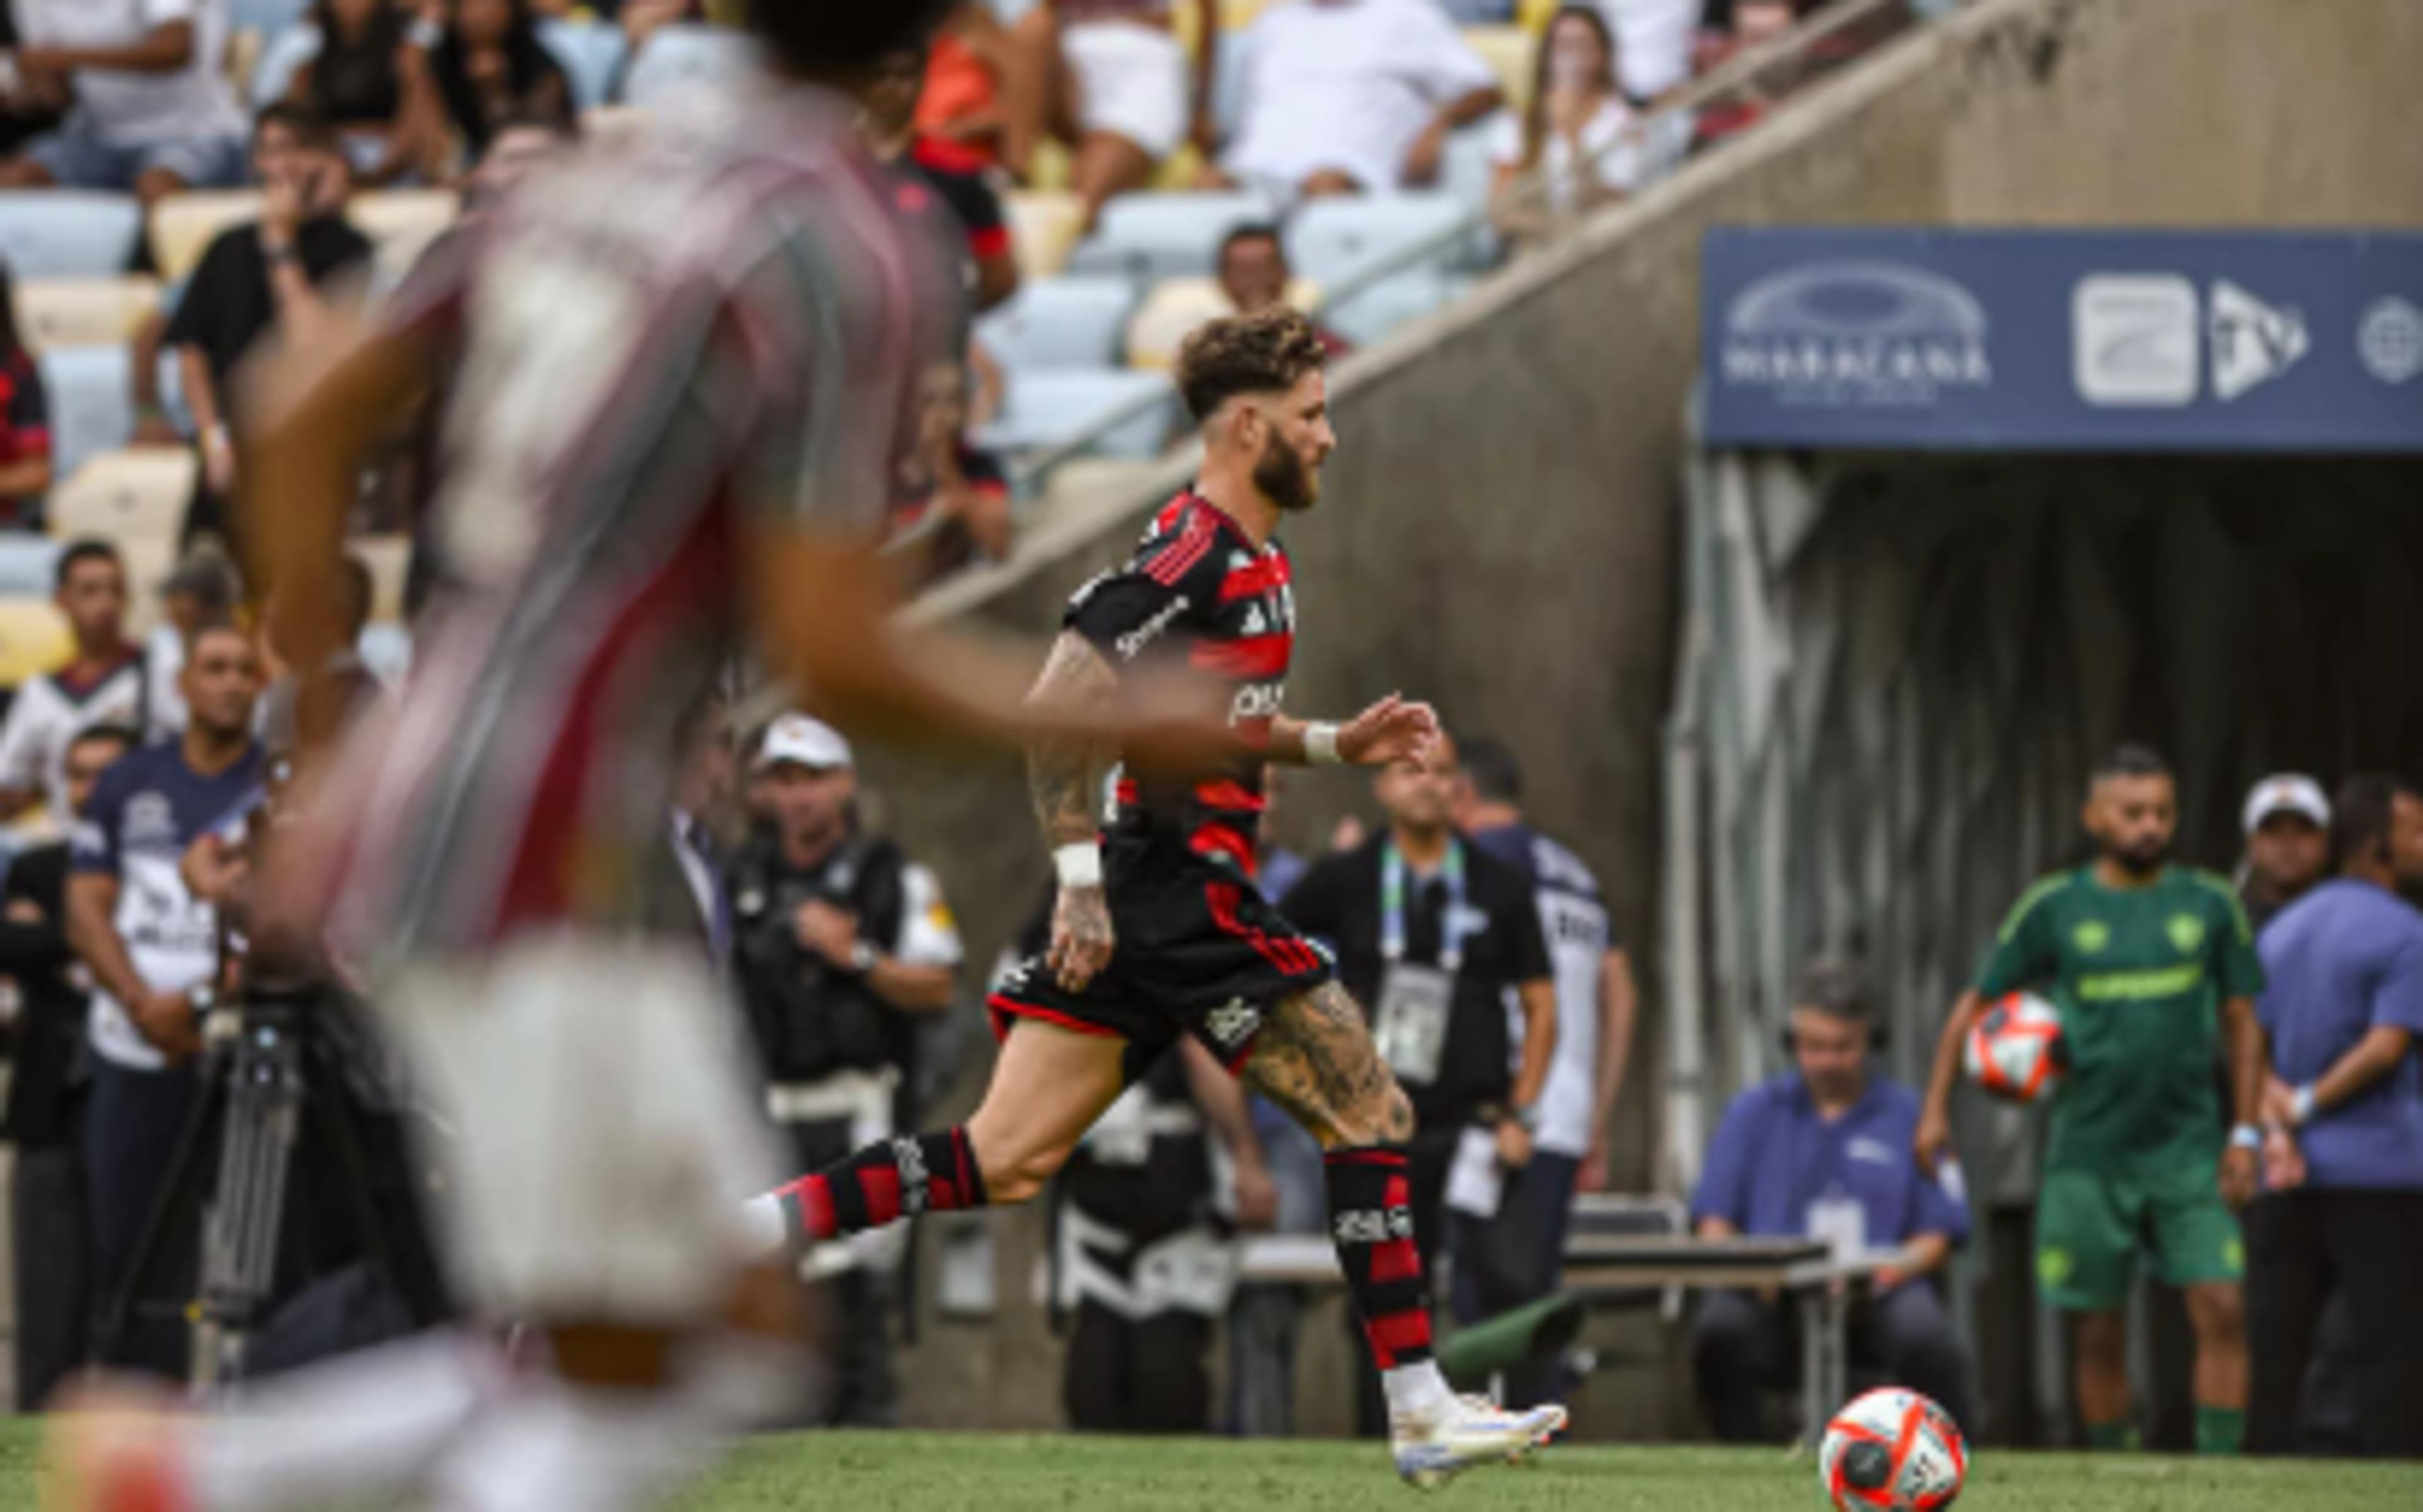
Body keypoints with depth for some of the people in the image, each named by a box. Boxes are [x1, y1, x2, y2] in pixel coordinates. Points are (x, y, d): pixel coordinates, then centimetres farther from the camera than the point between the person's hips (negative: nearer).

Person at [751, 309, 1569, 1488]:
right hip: (1184, 897, -10)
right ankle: (1420, 1411, 0)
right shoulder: (1198, 553, -13)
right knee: (1370, 1116, -3)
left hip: (1133, 905, 10)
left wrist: (1332, 742, 19)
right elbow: (1058, 707, -18)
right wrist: (1081, 877, -19)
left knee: (1002, 1164, 3)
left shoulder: (1244, 559, 19)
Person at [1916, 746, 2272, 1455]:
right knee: (2099, 1335, 4)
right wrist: (1936, 1109, 1)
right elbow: (1977, 1003, 7)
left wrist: (2245, 1134, 1)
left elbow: (2242, 1022, 9)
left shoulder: (2209, 905, 4)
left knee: (2223, 1310, -12)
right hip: (2090, 1154, -1)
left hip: (2188, 1151, 1)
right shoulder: (2054, 909, 0)